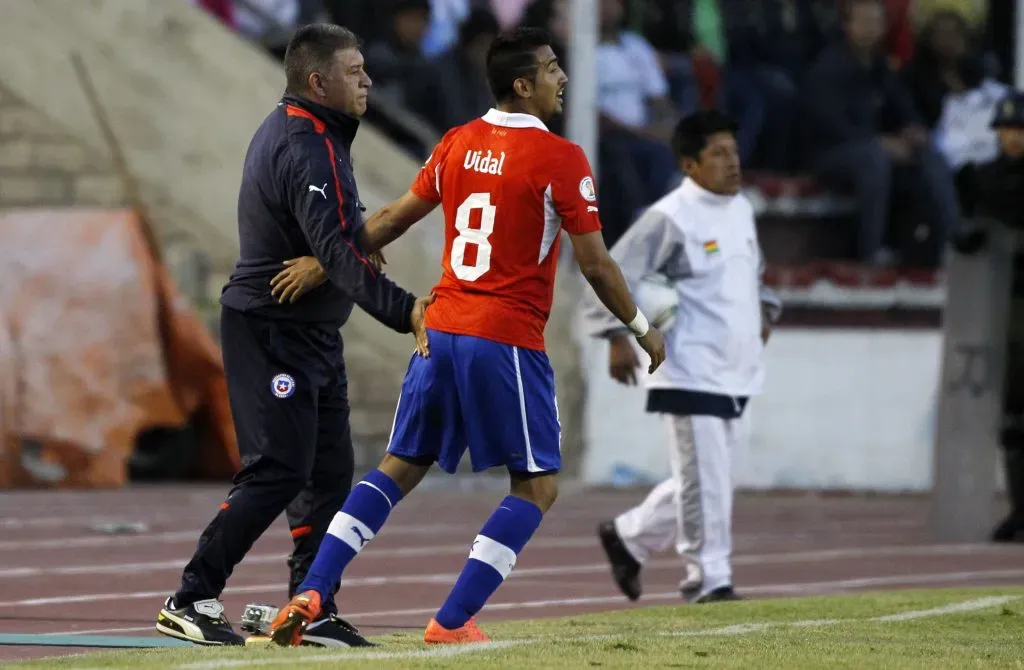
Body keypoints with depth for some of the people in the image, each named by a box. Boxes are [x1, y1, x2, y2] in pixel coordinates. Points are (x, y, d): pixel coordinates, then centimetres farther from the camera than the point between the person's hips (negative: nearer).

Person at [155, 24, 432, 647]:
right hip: (273, 333, -10)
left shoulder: (288, 130, 12)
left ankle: (313, 611, 12)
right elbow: (336, 253, -33)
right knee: (279, 471, -11)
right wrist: (404, 310, -42)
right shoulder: (308, 151, -22)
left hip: (312, 334, 10)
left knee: (330, 471, 9)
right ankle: (191, 600, -6)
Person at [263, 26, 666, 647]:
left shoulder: (458, 144, 8)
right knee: (538, 486, 5)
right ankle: (452, 621, -4)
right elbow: (595, 263, -8)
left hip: (442, 331, 6)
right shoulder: (561, 159, -9)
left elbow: (393, 219, 14)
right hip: (507, 342, -6)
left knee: (400, 468, 14)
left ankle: (309, 595, 3)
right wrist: (643, 329, 6)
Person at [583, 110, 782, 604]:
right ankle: (708, 579, 1)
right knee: (704, 480, -7)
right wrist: (618, 338, -21)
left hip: (736, 374, 8)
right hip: (691, 374, -8)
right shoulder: (670, 218, -12)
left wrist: (764, 311, 14)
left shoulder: (741, 210, 13)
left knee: (705, 480, 14)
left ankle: (628, 536, 30)